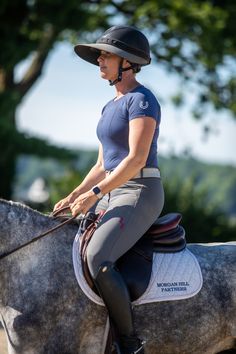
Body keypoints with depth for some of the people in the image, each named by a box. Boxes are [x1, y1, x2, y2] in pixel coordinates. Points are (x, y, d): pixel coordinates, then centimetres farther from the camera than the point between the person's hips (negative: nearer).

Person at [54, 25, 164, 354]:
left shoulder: (141, 100, -10)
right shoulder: (110, 107, 18)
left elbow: (136, 159, -20)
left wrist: (95, 193, -22)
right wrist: (74, 196, 8)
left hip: (141, 194, -10)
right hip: (111, 195, 10)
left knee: (97, 259, -29)